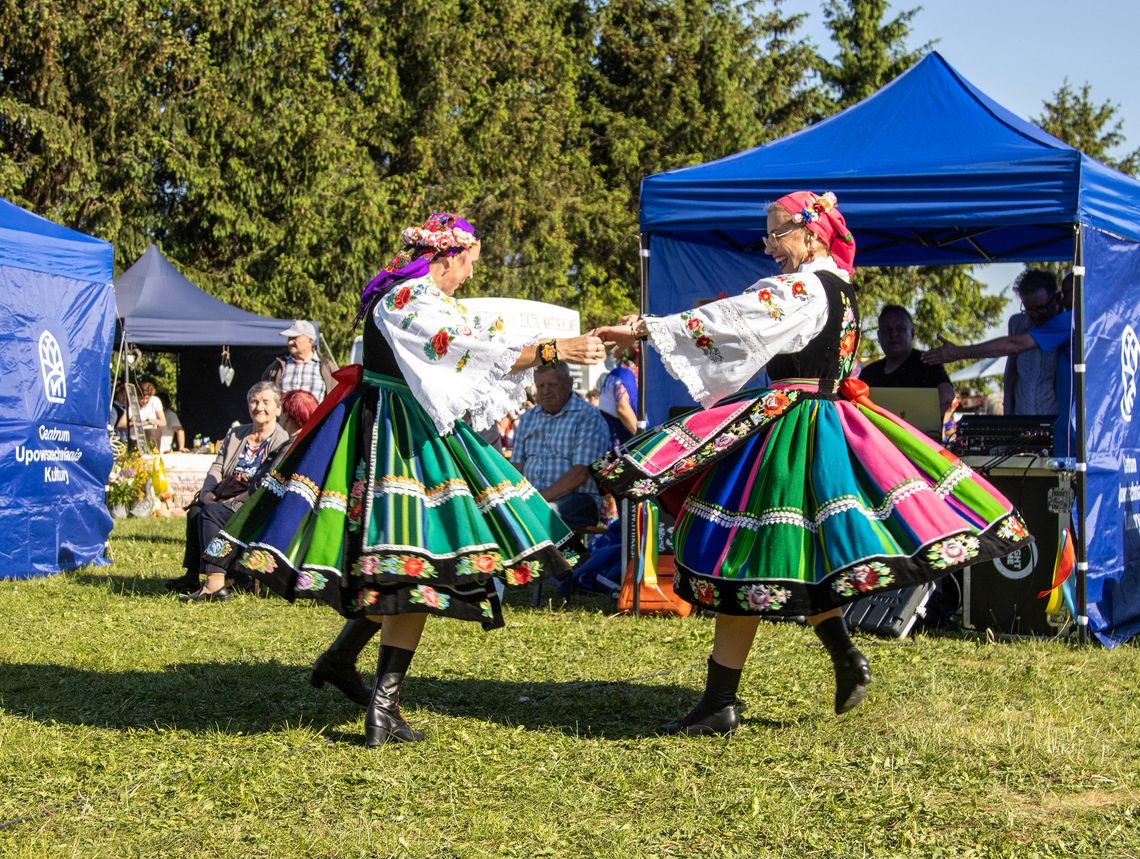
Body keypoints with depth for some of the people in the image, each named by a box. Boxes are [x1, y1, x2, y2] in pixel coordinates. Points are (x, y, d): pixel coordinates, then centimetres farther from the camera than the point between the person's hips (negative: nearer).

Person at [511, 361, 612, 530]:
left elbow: (580, 474, -12)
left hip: (578, 498, -6)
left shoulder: (588, 417, -2)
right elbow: (516, 466, 14)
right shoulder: (528, 418, 21)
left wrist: (541, 498, -18)